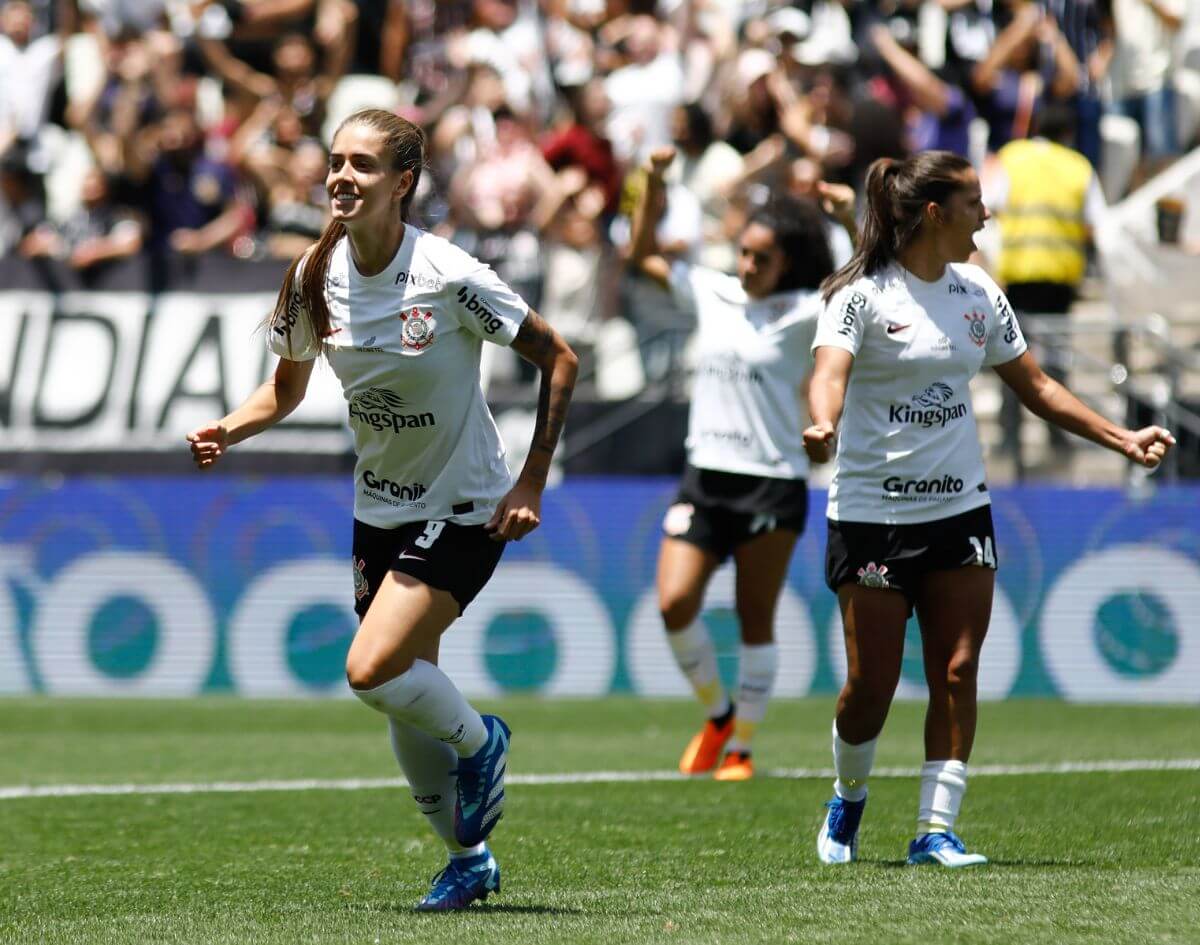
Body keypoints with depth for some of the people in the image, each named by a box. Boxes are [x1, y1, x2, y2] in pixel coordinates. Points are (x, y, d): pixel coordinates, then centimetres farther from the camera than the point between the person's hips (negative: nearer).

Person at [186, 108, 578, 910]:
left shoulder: (447, 278, -21)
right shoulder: (316, 278, -5)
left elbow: (559, 360, -12)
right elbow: (287, 386, 11)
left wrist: (531, 484, -16)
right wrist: (228, 431, -10)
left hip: (463, 511, -6)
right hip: (380, 511, 6)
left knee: (372, 670, -21)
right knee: (406, 702, 11)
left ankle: (480, 740, 10)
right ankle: (469, 858, 31)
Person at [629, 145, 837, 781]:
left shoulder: (806, 313, -4)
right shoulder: (712, 294, 9)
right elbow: (643, 255, 18)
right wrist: (655, 186, 5)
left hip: (773, 483, -4)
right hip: (705, 474, 4)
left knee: (756, 622, 3)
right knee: (675, 604, -10)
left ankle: (741, 747, 14)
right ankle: (717, 715, 12)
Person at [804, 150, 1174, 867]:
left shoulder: (979, 295, 8)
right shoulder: (864, 294, -9)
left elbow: (1034, 386, 17)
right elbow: (829, 373, -23)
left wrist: (1122, 439, 13)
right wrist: (824, 425, -46)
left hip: (960, 508, 5)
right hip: (871, 509, -5)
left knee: (957, 673, -4)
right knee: (872, 684, -2)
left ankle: (937, 830, 1)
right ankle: (849, 797, 25)